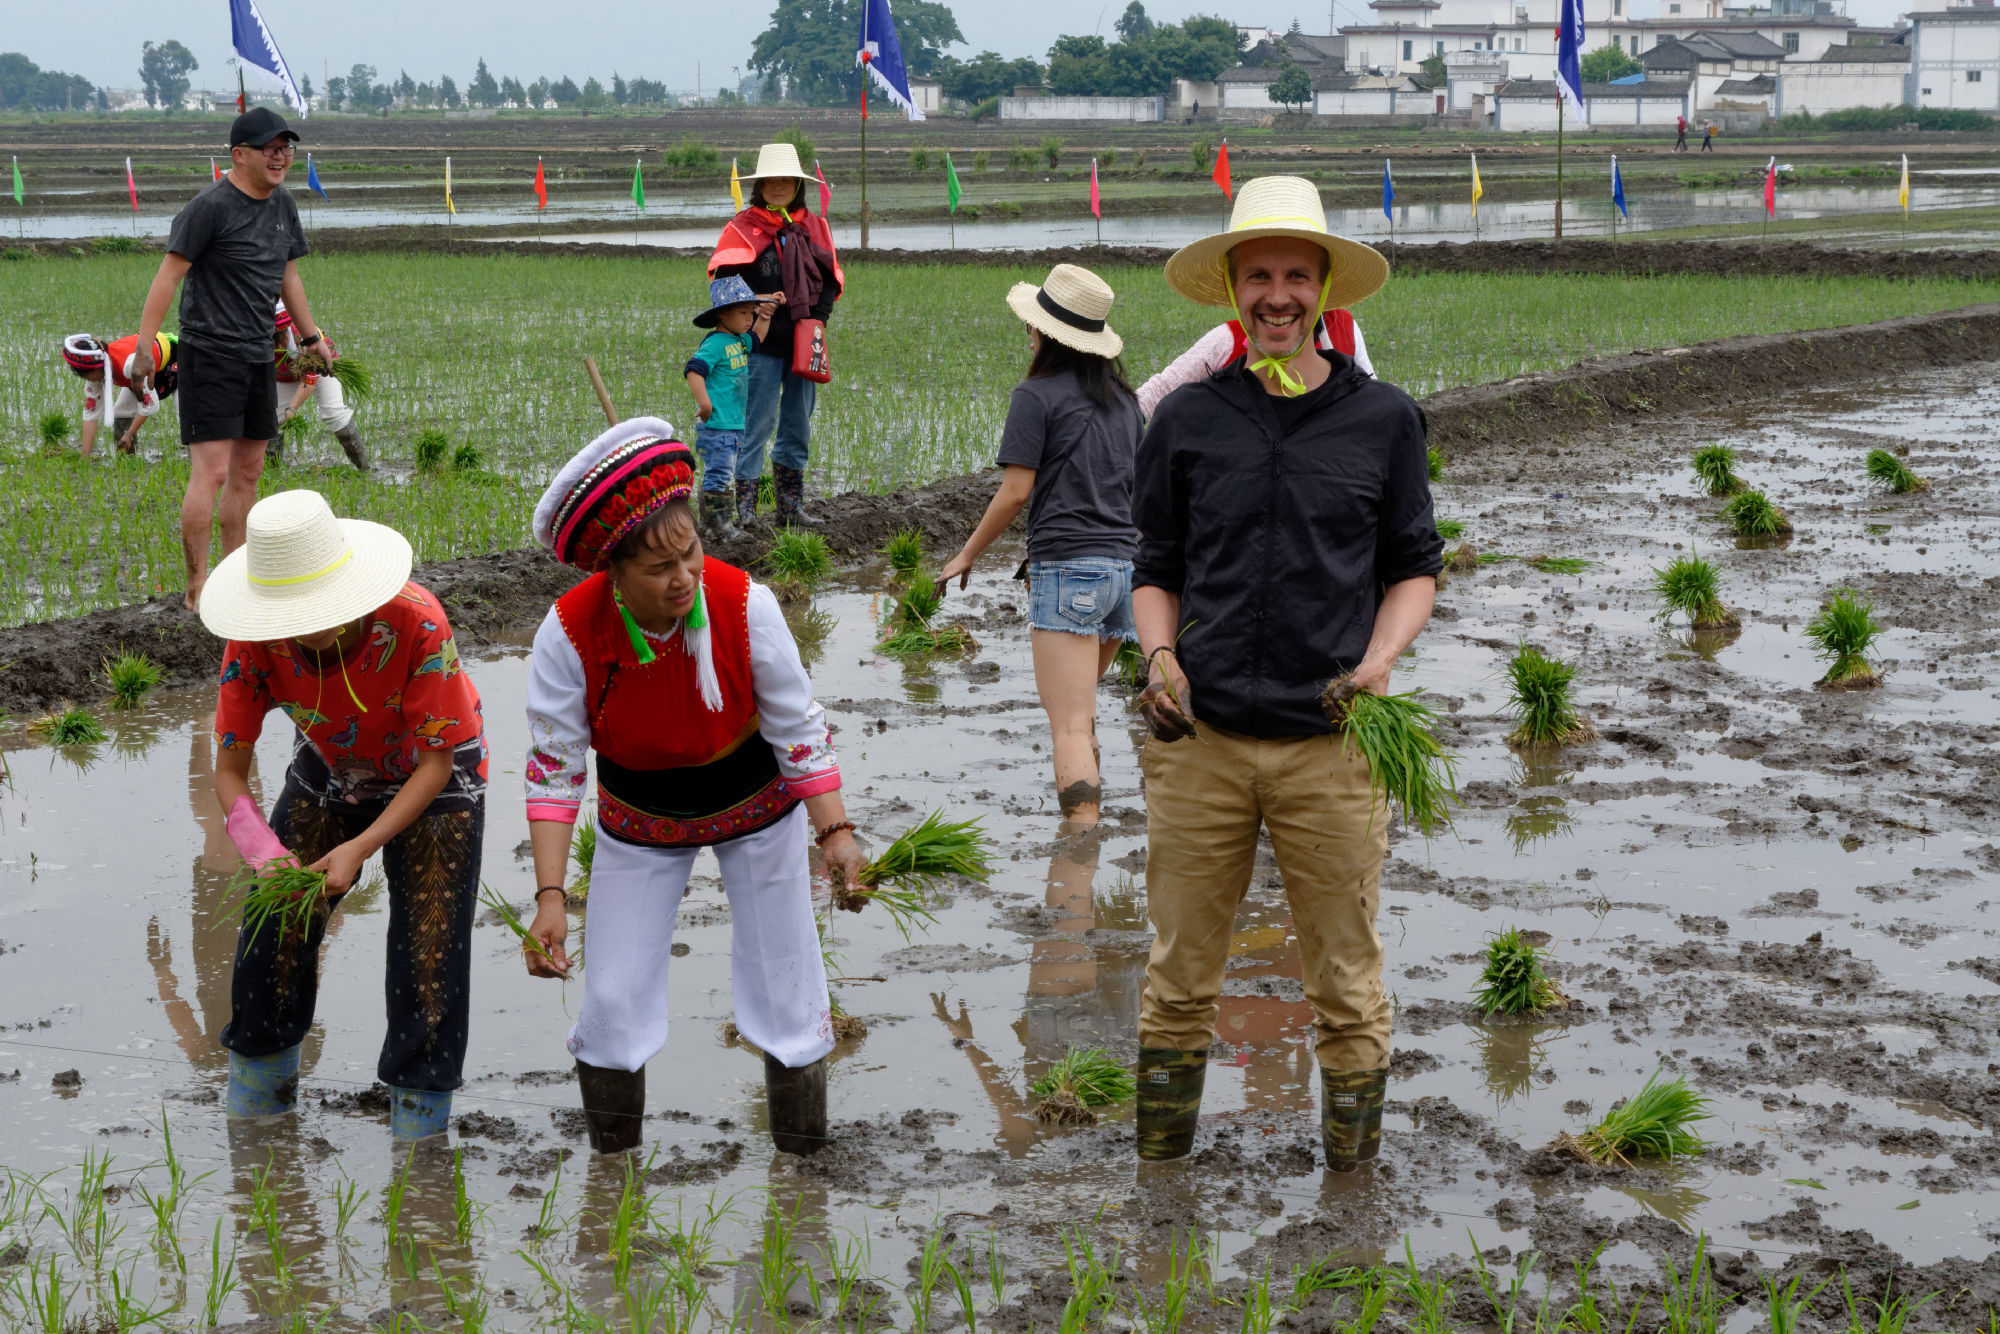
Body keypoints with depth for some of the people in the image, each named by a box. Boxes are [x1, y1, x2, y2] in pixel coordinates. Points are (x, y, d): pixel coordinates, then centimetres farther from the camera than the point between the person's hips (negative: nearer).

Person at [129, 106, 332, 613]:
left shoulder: (282, 205, 11)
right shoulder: (211, 207, -13)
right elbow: (169, 275, -15)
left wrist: (312, 337, 25)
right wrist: (144, 347, -20)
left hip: (258, 357, 8)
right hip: (209, 355, -8)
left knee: (248, 472, 11)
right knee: (212, 471, -12)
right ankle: (197, 588, -8)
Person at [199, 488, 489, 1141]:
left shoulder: (415, 623, -38)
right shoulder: (256, 642, -28)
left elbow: (436, 763, -28)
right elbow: (229, 770, -18)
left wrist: (359, 848, -38)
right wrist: (261, 848, -38)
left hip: (433, 776, -3)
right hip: (331, 768, 3)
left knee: (429, 952, -10)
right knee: (273, 933, 1)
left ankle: (416, 1127, 6)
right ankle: (252, 1108, 24)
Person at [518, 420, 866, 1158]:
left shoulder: (743, 605, -29)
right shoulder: (571, 632, -28)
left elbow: (799, 729, -16)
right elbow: (552, 768, -20)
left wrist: (836, 831, -22)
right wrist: (549, 896, -25)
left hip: (756, 809, 0)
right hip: (640, 824, 1)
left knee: (784, 982, 7)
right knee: (614, 1000, 2)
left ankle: (803, 1148, 26)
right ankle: (610, 1167, 23)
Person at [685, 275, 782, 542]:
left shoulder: (739, 341, 14)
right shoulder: (715, 344, -15)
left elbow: (756, 338, 35)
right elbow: (693, 369, -24)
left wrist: (766, 314, 21)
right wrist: (704, 401, -31)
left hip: (734, 425, 10)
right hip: (715, 426, -10)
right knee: (719, 474, -9)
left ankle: (724, 526, 21)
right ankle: (713, 527, -6)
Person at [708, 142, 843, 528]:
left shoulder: (814, 227, 12)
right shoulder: (743, 228, -2)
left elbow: (832, 279, 15)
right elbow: (724, 281, -7)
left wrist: (817, 319, -1)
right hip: (764, 343, -5)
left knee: (799, 422, 11)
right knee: (758, 421, -9)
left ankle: (791, 504, 20)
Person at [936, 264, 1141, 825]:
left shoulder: (1038, 394, -5)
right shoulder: (1123, 396, 14)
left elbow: (1017, 490, -7)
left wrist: (968, 555, 5)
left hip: (1068, 568, -7)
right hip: (1125, 563, 7)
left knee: (1071, 726, -9)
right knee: (1077, 708, 22)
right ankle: (1087, 815, 22)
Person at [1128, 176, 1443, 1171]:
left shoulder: (1383, 419, 6)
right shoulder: (1186, 420, 8)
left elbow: (1414, 565, 12)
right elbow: (1156, 568, 15)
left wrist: (1378, 662, -6)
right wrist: (1160, 657, -4)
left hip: (1331, 744, -1)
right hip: (1201, 739, 1)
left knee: (1346, 986, 4)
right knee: (1180, 977, 5)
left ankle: (1353, 1168, 15)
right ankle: (1157, 1165, 16)